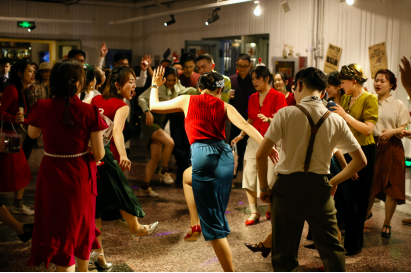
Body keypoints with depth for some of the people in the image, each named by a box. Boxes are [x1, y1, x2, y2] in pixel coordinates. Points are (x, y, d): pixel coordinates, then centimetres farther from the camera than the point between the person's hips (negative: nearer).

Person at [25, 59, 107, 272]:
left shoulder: (42, 107, -11)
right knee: (82, 226, 23)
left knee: (58, 231, 13)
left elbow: (32, 134, 10)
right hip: (81, 175, 0)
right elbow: (99, 154, -12)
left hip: (52, 176, 0)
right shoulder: (89, 112, -15)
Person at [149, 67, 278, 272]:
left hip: (202, 156, -4)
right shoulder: (225, 107, 15)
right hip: (225, 156, 4)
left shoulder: (187, 100, 12)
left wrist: (155, 86, 39)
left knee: (214, 224, 2)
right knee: (188, 174, 36)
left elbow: (153, 106, 22)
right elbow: (245, 125, -2)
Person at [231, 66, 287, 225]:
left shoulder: (278, 97, -6)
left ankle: (270, 209, 19)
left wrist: (268, 120, -33)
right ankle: (254, 213, 9)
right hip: (254, 141, 6)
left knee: (269, 178, -4)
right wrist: (241, 135, 6)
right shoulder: (252, 98, 12)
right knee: (249, 175, -1)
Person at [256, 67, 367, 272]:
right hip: (320, 188, 2)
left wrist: (264, 188, 0)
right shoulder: (336, 121, 2)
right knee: (332, 249, 16)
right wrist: (334, 181, 14)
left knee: (285, 255, 9)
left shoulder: (286, 113, -7)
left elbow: (261, 155, -12)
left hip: (288, 186, -2)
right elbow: (360, 161, 6)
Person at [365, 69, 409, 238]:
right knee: (371, 184, 8)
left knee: (391, 187, 1)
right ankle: (367, 212, 31)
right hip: (372, 146, 2)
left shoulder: (398, 105, 2)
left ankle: (387, 224, 13)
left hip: (391, 147, -2)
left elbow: (404, 128, 1)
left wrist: (392, 131, -19)